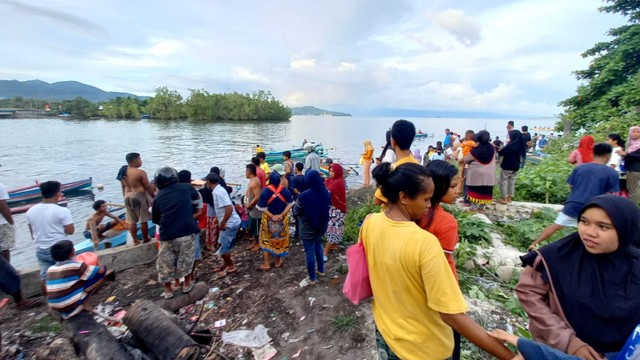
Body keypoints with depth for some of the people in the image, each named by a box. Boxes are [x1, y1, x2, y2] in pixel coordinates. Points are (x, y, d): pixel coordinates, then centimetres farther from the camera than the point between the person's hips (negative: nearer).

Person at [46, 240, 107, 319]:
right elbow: (101, 270, -6)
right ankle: (84, 303, -3)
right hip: (72, 308, -7)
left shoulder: (50, 269, 6)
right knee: (102, 269, -8)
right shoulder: (76, 266, -14)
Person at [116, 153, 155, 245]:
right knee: (143, 220, 4)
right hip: (139, 196, -7)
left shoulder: (123, 172, 7)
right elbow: (148, 187, -12)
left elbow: (123, 187, 14)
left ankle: (135, 240, 18)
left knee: (131, 221, 11)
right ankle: (145, 239, 14)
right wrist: (154, 197, -2)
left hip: (128, 196, 7)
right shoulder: (141, 172, -15)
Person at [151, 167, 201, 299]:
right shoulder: (186, 188, 0)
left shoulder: (158, 197, 4)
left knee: (166, 263, 18)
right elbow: (196, 198, 20)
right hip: (187, 231, -1)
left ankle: (168, 290, 30)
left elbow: (155, 219, 14)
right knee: (187, 259, 16)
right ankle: (187, 284, 28)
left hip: (167, 234, 1)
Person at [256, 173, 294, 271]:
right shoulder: (285, 190, -10)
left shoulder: (265, 191, -17)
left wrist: (272, 216, -12)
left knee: (266, 240, 13)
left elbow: (262, 208, -16)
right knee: (280, 239, 17)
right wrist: (282, 215, -9)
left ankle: (266, 264, 17)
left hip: (268, 220, -1)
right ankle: (278, 261, 28)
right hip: (282, 220, 2)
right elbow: (290, 204, -6)